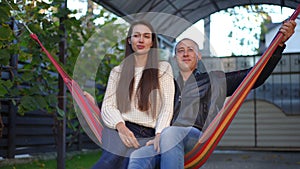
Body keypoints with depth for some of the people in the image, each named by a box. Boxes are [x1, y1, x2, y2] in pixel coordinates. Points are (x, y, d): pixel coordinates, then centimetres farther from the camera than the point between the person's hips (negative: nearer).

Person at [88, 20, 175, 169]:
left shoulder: (163, 68, 12)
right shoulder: (117, 71, 16)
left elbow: (167, 107, 4)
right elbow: (108, 105, 6)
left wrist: (159, 136, -12)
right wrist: (121, 127, -14)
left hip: (147, 136, -1)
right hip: (118, 132, 2)